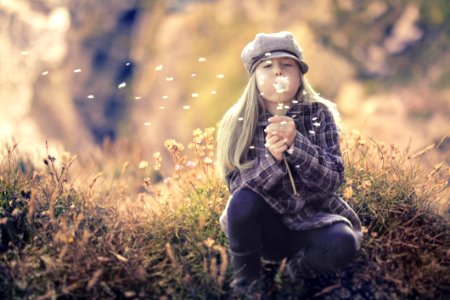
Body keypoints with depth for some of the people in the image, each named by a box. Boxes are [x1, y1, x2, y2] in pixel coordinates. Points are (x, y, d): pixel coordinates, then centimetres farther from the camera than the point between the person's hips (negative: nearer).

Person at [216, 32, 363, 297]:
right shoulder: (238, 122, -8)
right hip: (267, 225, 1)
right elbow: (237, 186, -15)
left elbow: (332, 180, -17)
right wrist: (271, 158, -33)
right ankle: (246, 282, -6)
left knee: (342, 244, -31)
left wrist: (296, 144, -33)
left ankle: (301, 263, 3)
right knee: (243, 201, -31)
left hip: (314, 219, 0)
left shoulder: (319, 114, -9)